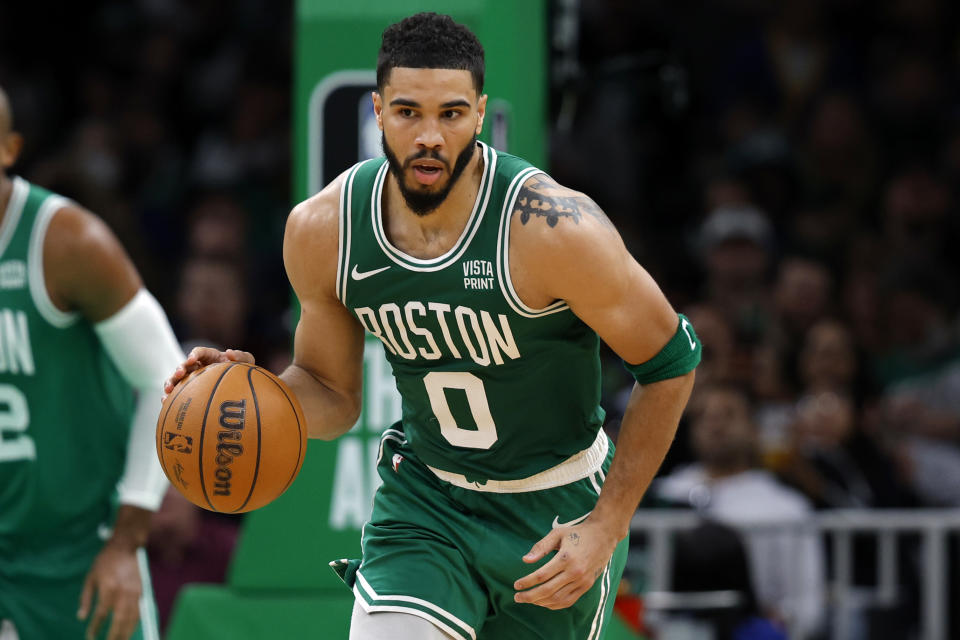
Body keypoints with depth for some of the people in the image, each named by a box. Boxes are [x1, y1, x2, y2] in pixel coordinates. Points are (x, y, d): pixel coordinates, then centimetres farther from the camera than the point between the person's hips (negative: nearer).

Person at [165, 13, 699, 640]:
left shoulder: (554, 229, -25)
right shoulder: (322, 230, -12)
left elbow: (670, 363, -13)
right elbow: (332, 396, 4)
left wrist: (606, 529, -15)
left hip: (556, 511, -2)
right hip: (424, 499, 2)